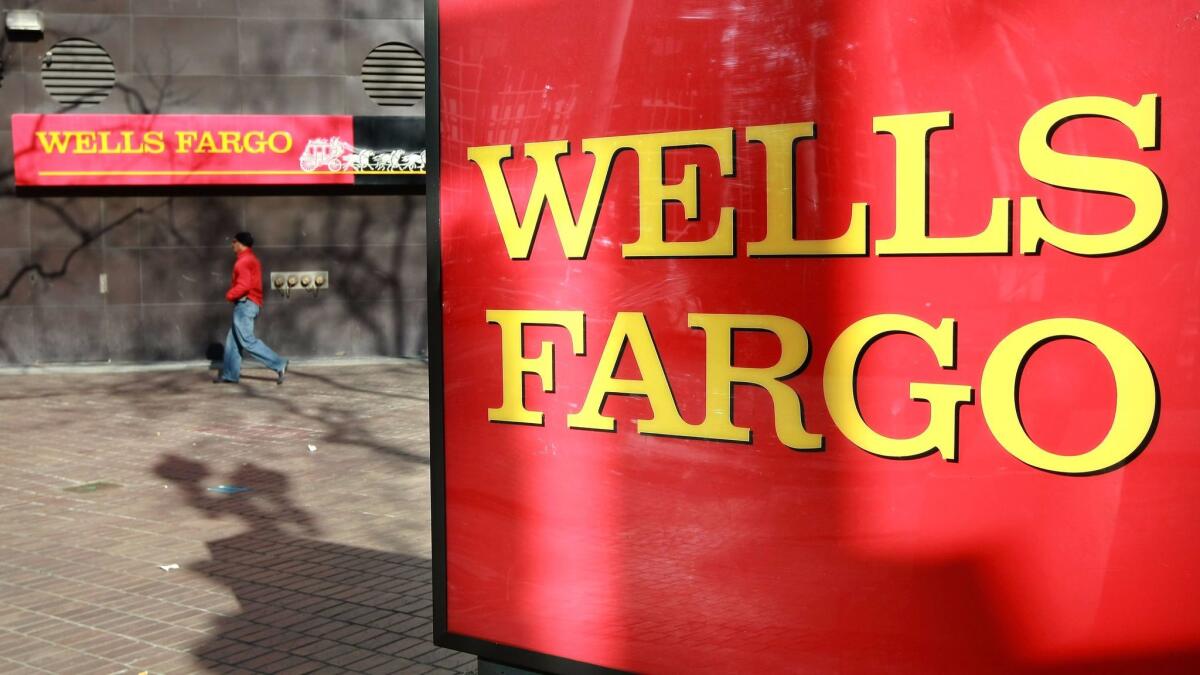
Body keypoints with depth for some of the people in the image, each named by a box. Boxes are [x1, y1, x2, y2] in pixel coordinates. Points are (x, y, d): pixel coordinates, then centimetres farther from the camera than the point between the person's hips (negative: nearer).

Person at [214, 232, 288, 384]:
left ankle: (279, 364, -14)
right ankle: (230, 374, 16)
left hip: (245, 304, -10)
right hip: (247, 304, 10)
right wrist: (233, 293, 9)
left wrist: (229, 295, -9)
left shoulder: (243, 261, -14)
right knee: (233, 340, 13)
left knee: (248, 341, -11)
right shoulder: (251, 259, 18)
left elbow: (243, 285, -23)